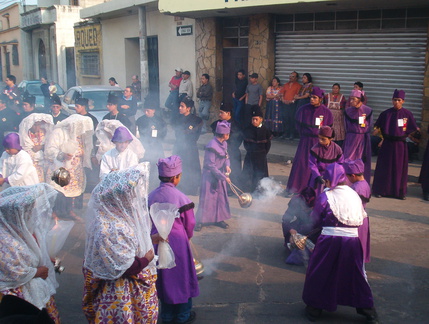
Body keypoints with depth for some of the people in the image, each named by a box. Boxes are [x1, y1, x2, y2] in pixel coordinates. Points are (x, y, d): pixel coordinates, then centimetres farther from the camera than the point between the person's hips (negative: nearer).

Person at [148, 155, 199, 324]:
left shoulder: (151, 196, -6)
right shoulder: (181, 198, -19)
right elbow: (190, 224, -7)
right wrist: (187, 236, 14)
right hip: (178, 240, -4)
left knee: (163, 277, 20)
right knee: (181, 276, 14)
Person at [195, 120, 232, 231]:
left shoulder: (224, 144, 2)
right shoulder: (212, 146, -23)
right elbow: (211, 166, -22)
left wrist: (227, 165, -7)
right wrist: (224, 177, -20)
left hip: (220, 175, 8)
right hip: (210, 176, -8)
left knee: (221, 196, 13)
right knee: (207, 198, -2)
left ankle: (219, 219, 27)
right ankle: (200, 221, 10)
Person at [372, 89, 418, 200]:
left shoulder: (407, 114, -2)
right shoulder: (386, 113, -1)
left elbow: (412, 129, 4)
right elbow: (378, 127, 4)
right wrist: (376, 130, -15)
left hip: (400, 144, 0)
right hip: (387, 144, 0)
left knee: (400, 168, 7)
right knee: (384, 167, 5)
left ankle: (400, 192, 16)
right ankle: (380, 190, 15)